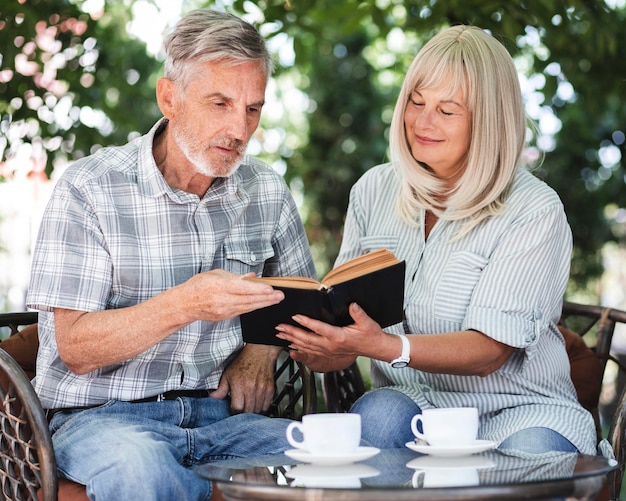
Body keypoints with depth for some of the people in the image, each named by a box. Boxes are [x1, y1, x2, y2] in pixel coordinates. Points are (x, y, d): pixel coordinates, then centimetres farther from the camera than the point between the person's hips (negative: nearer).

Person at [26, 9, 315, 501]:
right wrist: (183, 304, -26)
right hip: (102, 416, -3)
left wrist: (262, 348, -1)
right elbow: (76, 349, -11)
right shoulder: (89, 189, -6)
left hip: (220, 415, 4)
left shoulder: (267, 192, 8)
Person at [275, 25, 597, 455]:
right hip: (414, 402, 3)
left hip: (517, 408, -3)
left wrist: (384, 346, -34)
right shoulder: (373, 191, 7)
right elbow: (345, 305, 8)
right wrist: (329, 349, -17)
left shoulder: (534, 211, -9)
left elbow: (489, 350, -17)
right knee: (377, 415, -31)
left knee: (531, 453, -36)